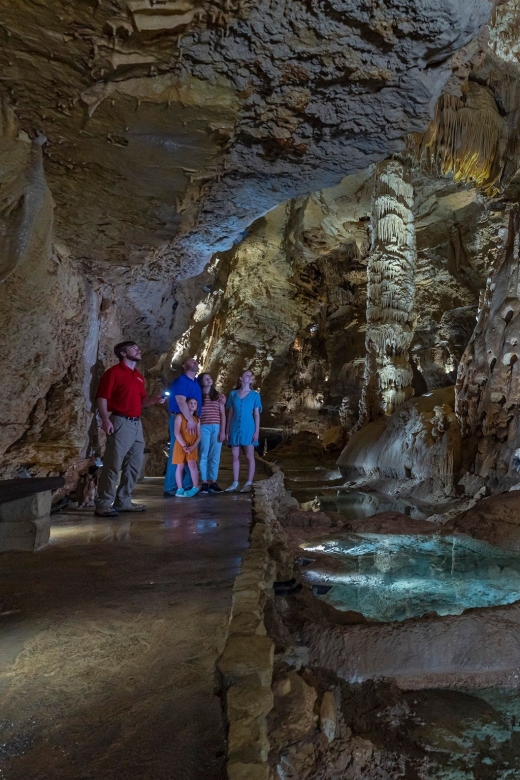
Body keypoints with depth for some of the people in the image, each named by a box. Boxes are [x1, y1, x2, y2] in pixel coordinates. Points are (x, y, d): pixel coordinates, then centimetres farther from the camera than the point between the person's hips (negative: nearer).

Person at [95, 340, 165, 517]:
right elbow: (102, 397, -10)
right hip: (120, 422, -8)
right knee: (113, 465, -8)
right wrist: (105, 418, -23)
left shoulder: (139, 376, 20)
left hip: (137, 424, 8)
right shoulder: (114, 372, -3)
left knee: (135, 465, 11)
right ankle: (103, 505, -2)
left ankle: (123, 502, 21)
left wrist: (154, 400, 3)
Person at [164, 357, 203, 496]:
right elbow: (181, 401, -20)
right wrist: (190, 419, -25)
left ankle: (187, 485, 17)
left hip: (192, 421, 9)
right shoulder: (180, 381, -8)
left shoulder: (196, 383, 18)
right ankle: (170, 487, -6)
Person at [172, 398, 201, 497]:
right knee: (180, 466, 0)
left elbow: (198, 436, 7)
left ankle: (195, 488, -8)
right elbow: (176, 432, -12)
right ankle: (180, 489, 6)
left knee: (192, 464, -11)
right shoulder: (180, 416, -3)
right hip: (180, 445, -2)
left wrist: (193, 446, -11)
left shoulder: (197, 419, 11)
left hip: (192, 446, 3)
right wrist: (184, 446, -17)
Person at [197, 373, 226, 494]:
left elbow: (222, 415, 10)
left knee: (215, 456, 1)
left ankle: (213, 482, 4)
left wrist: (223, 431, 1)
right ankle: (204, 483, 0)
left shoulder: (219, 396, 13)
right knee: (204, 455, -2)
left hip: (217, 427, 2)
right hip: (203, 428, -2)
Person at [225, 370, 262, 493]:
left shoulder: (255, 395, 4)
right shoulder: (233, 394, 9)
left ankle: (249, 484, 2)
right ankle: (235, 483, 11)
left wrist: (257, 431, -5)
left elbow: (256, 414, 2)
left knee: (249, 456, -2)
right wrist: (227, 430, 6)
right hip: (235, 428, 2)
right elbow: (230, 413, 10)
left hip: (248, 429, -2)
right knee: (235, 456, 5)